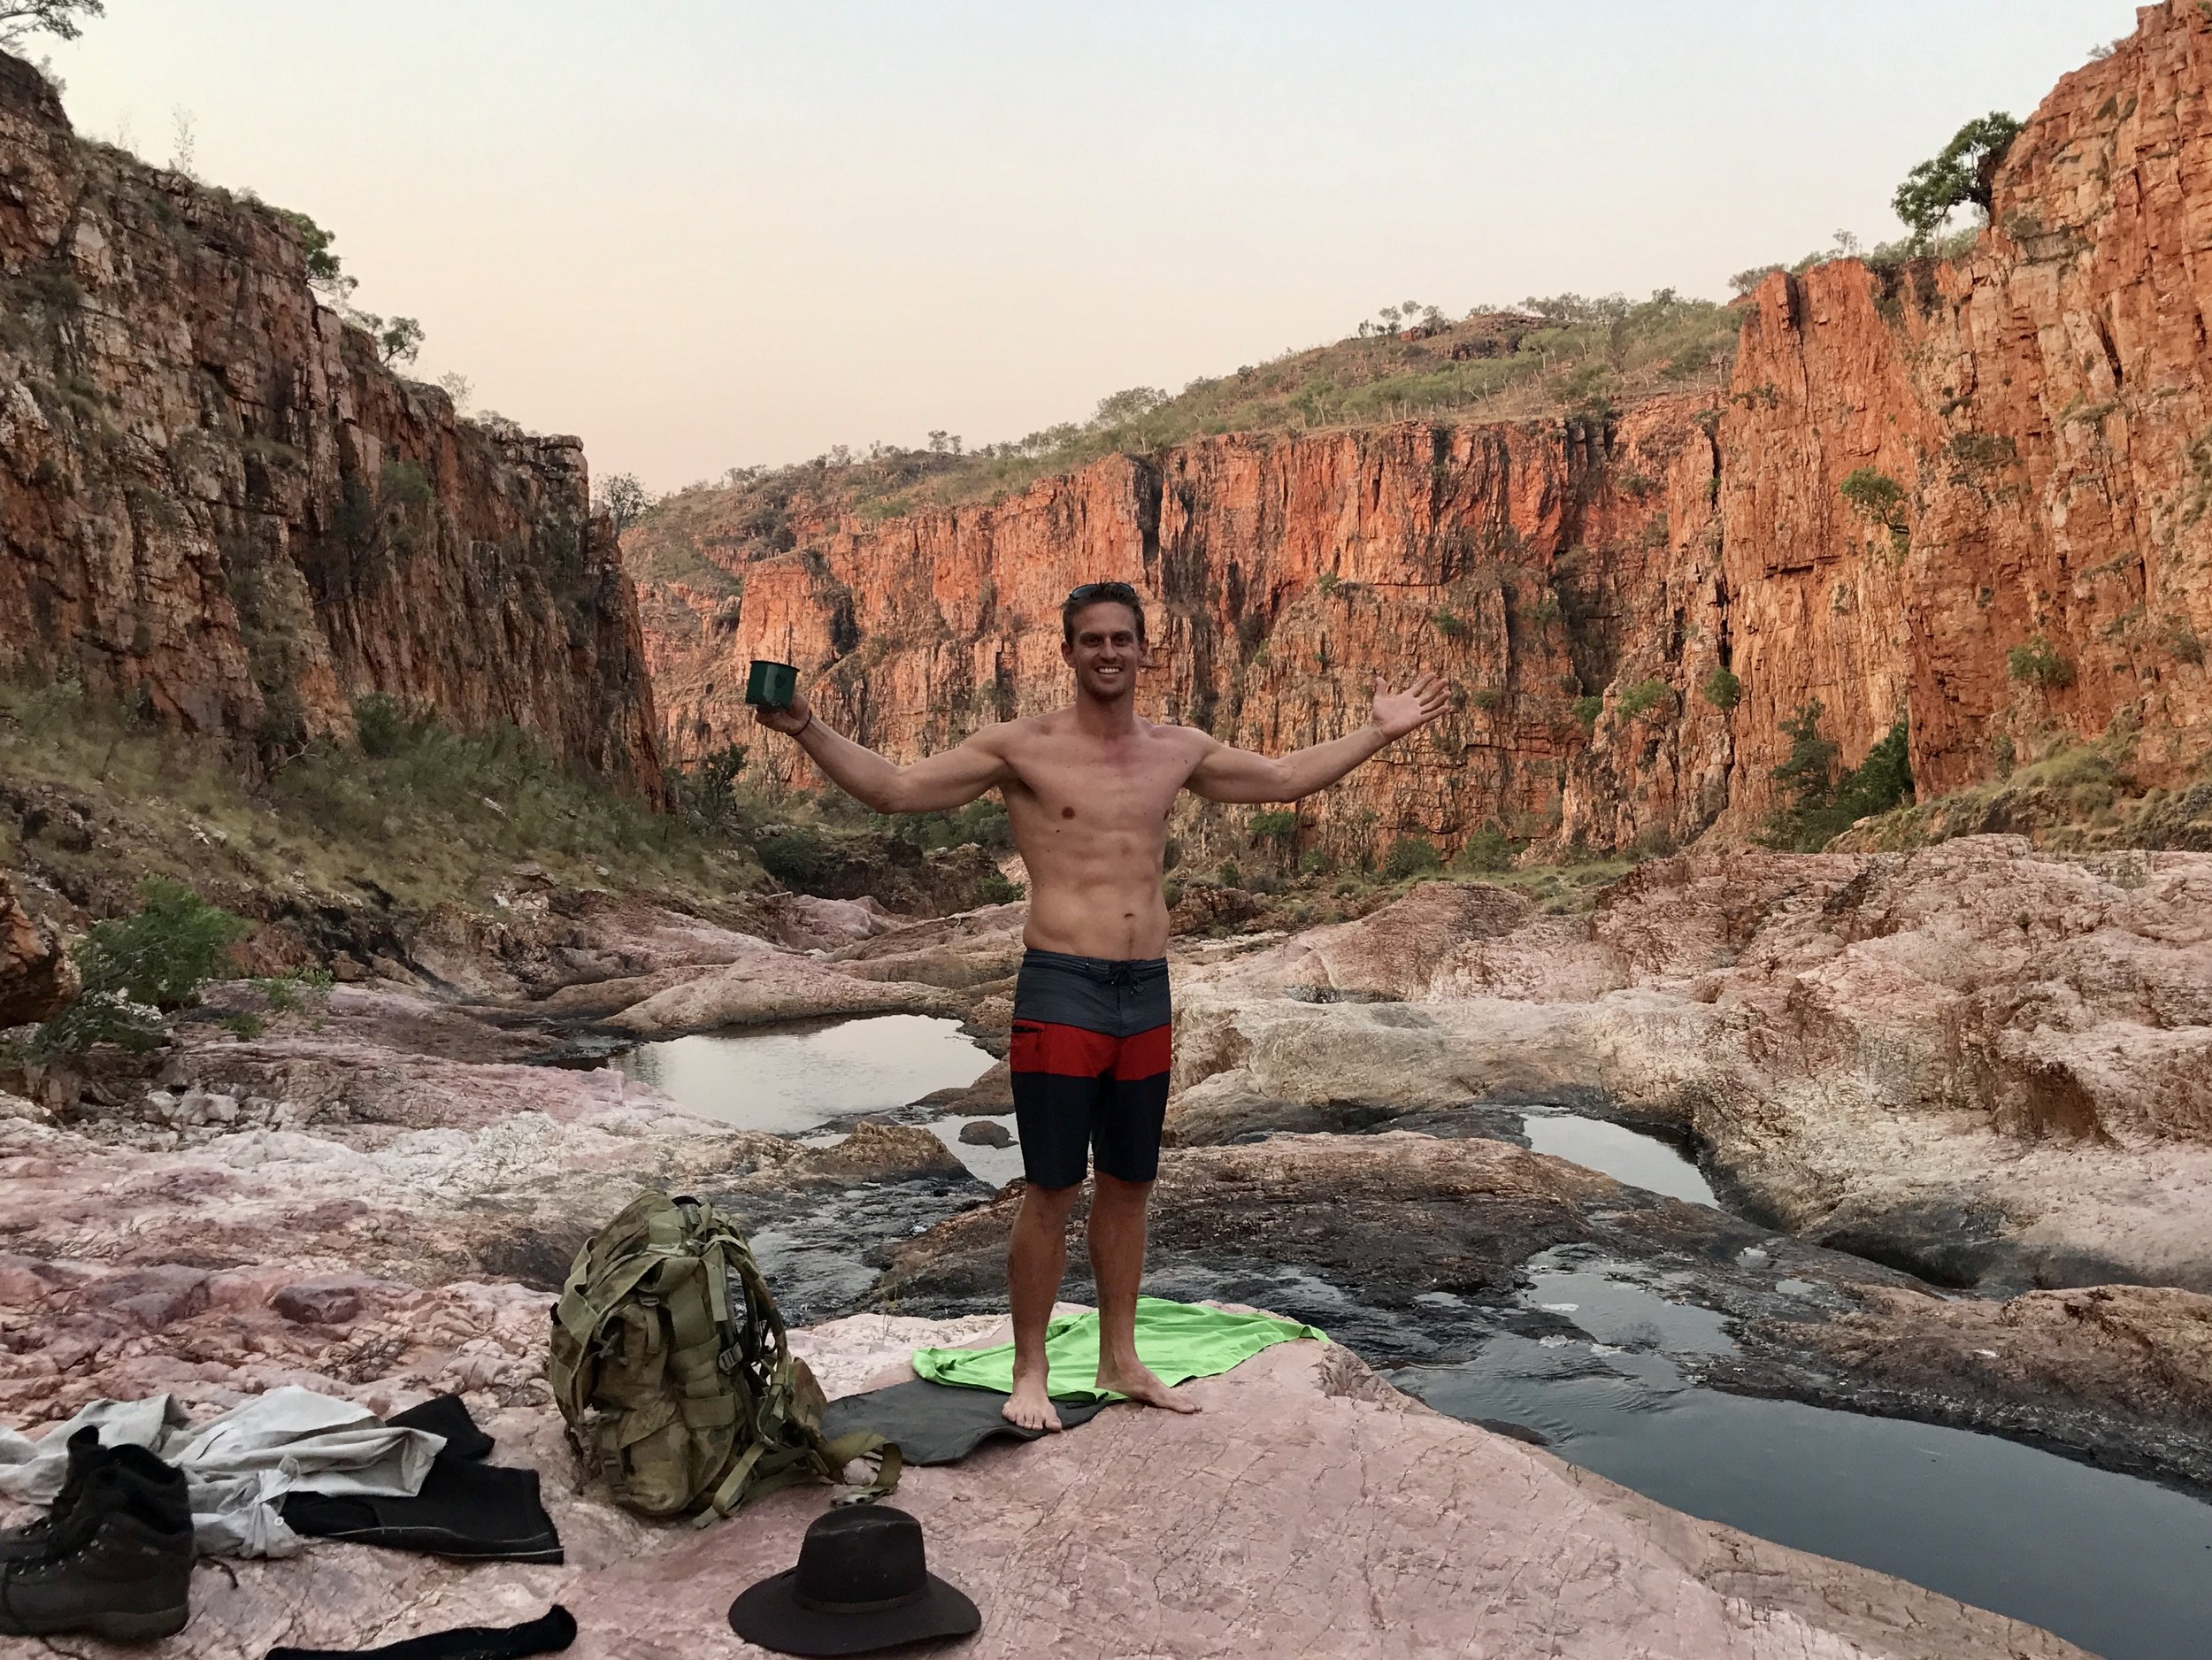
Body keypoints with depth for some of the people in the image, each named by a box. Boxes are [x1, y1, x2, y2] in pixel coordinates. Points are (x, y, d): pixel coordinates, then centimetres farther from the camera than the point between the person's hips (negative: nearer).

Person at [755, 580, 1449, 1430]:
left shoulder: (1179, 751, 10)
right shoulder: (1022, 747, -4)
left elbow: (1285, 777, 25)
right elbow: (894, 788, -5)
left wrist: (1378, 731, 25)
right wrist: (807, 729, -17)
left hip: (1147, 993, 5)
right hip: (1060, 991, -5)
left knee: (1130, 1186, 14)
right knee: (1051, 1190, -1)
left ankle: (1119, 1361, 28)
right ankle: (1029, 1372, 15)